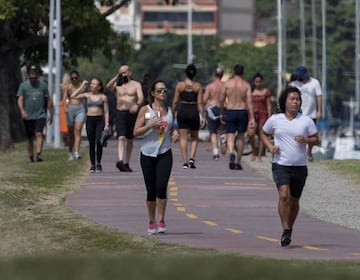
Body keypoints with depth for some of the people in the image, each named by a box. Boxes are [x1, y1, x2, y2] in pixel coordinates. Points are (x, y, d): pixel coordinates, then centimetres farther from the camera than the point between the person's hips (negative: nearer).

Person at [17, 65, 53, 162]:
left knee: (39, 134, -18)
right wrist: (22, 111, -21)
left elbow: (48, 100, 13)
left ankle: (38, 154, -28)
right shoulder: (23, 85, 5)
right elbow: (20, 99, -4)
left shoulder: (42, 85, 7)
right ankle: (31, 157, 15)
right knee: (30, 138, 6)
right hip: (28, 117, 1)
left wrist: (51, 114, 13)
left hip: (40, 115, -1)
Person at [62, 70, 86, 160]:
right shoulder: (67, 86, 3)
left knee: (78, 131, -14)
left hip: (80, 109, 0)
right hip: (70, 109, 0)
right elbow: (64, 98, -10)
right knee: (70, 132, 7)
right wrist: (65, 107, -28)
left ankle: (76, 152, -23)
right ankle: (70, 152, 20)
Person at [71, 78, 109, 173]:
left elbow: (106, 111, 3)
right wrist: (82, 87, 0)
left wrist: (106, 124, -4)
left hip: (100, 120, -2)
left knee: (98, 142, -11)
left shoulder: (103, 97, 3)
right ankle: (92, 165, 9)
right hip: (89, 119, 2)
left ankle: (98, 164, 0)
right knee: (91, 143, 3)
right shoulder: (87, 95, 7)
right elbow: (73, 96, -2)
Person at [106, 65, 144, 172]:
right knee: (121, 137, -16)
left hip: (132, 113, 1)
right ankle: (120, 161, -30)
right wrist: (117, 77, -10)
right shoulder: (117, 85, 11)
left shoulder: (136, 85, 7)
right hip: (120, 113, -1)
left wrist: (137, 105, -29)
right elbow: (108, 87, -10)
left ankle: (126, 163, 18)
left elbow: (141, 97, -9)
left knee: (130, 139, 8)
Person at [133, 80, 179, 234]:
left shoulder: (170, 111, 10)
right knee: (151, 190, 3)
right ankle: (152, 221, 17)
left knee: (161, 187, -14)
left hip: (165, 153, 1)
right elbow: (136, 131, -2)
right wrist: (150, 125, -16)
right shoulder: (145, 110, 1)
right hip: (147, 153, -1)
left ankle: (161, 220, -6)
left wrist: (175, 132, 2)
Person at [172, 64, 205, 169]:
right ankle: (192, 158, -2)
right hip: (194, 112, 0)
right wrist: (202, 116, -3)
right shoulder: (198, 86, -3)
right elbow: (200, 103, -6)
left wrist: (173, 113, 11)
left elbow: (175, 101, -1)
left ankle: (185, 162, -2)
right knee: (194, 137, 15)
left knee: (183, 137, 4)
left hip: (182, 111, 0)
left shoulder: (180, 85, -2)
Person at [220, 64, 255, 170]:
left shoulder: (227, 83, 0)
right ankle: (238, 162, 20)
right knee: (241, 137, 15)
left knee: (230, 136, -1)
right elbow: (249, 102, -8)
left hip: (230, 112, -1)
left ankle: (231, 152, -33)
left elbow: (222, 100, 4)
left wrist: (221, 113, 17)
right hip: (242, 112, 1)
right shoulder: (246, 85, -1)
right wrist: (252, 118, -9)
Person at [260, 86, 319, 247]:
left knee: (294, 200, 11)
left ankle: (289, 229, 31)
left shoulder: (306, 121, 2)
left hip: (300, 166, 2)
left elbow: (316, 140, 8)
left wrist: (305, 140, -13)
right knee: (284, 195, -21)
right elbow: (264, 134, 17)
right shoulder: (274, 120, 2)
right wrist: (270, 146, -2)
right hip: (280, 164, -2)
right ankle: (286, 231, -17)